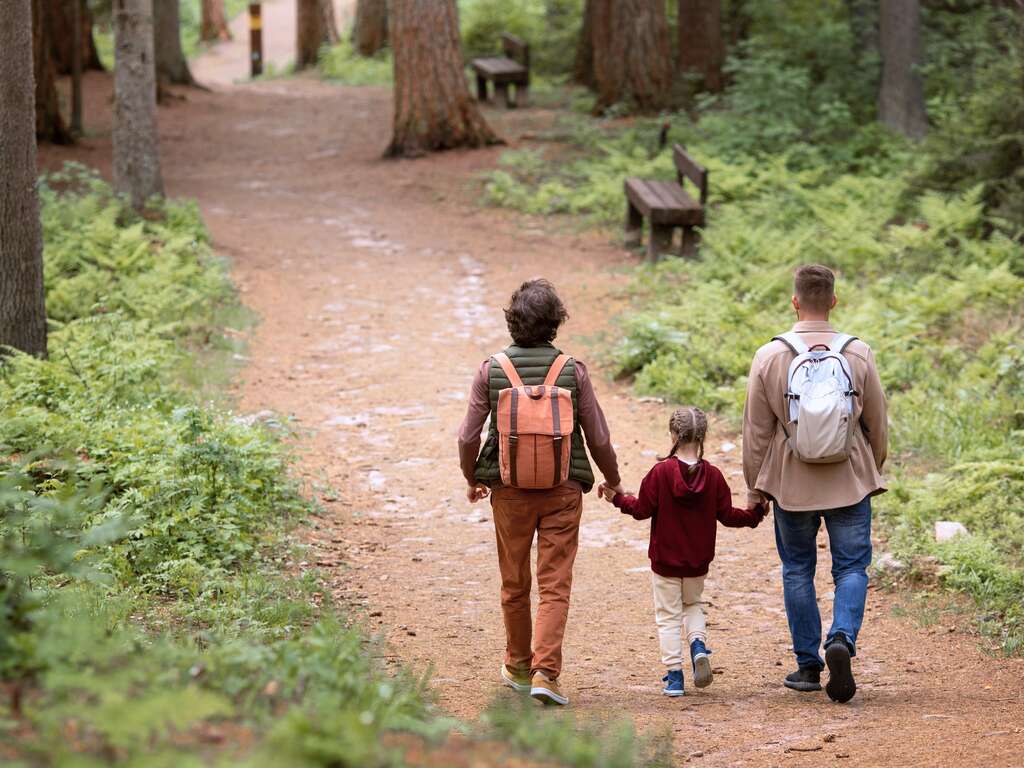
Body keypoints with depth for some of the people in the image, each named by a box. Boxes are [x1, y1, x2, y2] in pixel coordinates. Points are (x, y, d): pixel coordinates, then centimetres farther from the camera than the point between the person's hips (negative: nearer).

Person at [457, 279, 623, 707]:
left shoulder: (492, 369, -5)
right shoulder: (572, 370, -5)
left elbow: (468, 436, -3)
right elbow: (598, 437, -2)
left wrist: (472, 479, 16)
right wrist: (613, 481, 17)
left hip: (510, 489, 1)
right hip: (563, 489, -1)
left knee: (514, 584, 16)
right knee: (555, 586, 1)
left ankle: (518, 667, 30)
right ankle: (545, 672, -11)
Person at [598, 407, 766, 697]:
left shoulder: (661, 472, -14)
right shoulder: (713, 475, -7)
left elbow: (642, 509, -10)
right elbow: (727, 515, -3)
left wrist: (617, 498, 6)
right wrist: (754, 515, 14)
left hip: (665, 560, -3)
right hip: (698, 562, 3)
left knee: (668, 615, 7)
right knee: (693, 604, 25)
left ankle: (674, 676, 4)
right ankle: (698, 646, -2)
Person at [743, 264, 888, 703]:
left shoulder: (770, 357, -7)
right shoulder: (858, 354, -4)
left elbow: (756, 431, -2)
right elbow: (877, 424, 5)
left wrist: (754, 486, 8)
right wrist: (873, 470, 22)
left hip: (791, 485, 0)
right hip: (849, 483, 0)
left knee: (797, 571, 12)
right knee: (851, 568, 7)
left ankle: (808, 666, 15)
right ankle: (841, 639, -18)